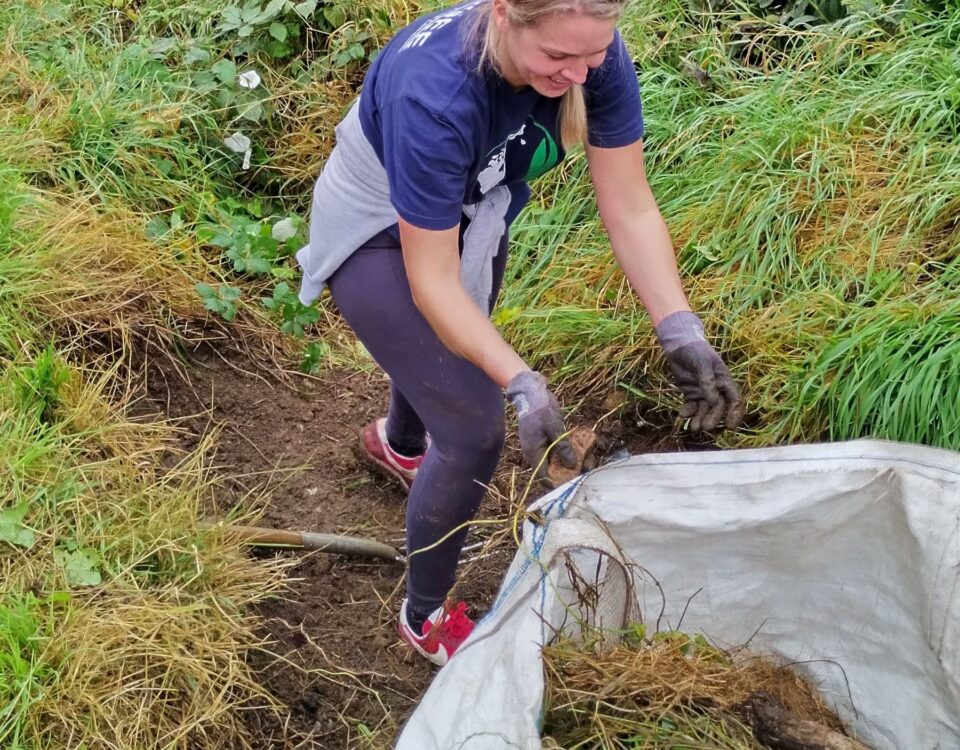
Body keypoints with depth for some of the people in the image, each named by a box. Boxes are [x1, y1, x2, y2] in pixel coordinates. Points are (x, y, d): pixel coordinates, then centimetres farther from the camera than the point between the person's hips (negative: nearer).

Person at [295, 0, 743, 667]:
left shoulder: (592, 55, -28)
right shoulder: (436, 91, -43)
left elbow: (630, 209, -21)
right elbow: (431, 278, -34)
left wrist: (682, 333, -32)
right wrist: (520, 384, -42)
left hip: (470, 211, 6)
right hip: (379, 237, -6)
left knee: (458, 347, 32)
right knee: (476, 432, -10)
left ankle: (399, 442, 69)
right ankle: (426, 618, 15)